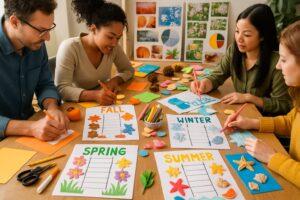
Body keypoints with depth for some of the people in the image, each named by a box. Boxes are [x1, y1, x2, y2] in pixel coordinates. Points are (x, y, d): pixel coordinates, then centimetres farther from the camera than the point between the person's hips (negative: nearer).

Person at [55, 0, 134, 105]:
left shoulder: (114, 47, -6)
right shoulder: (69, 48, -19)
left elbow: (128, 70, 8)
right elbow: (61, 89, -24)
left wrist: (115, 80, -14)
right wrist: (94, 95, -39)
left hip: (102, 103, 4)